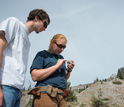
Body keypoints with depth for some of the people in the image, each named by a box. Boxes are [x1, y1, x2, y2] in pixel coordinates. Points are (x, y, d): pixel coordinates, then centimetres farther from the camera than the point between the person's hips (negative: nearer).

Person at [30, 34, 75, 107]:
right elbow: (34, 77, -13)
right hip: (45, 95, -6)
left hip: (61, 96, 6)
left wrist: (69, 70, 2)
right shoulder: (42, 54, 1)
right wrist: (56, 66, -12)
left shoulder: (61, 58, 20)